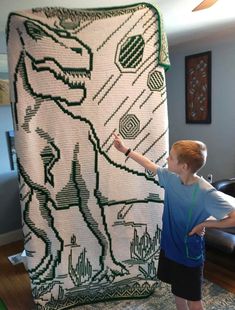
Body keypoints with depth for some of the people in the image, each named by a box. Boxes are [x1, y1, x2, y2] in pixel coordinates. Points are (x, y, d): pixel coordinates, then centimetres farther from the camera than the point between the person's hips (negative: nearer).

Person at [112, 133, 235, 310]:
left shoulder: (206, 193, -29)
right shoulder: (171, 178, -11)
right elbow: (150, 165, 5)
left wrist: (205, 224, -21)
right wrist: (125, 150, 9)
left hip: (190, 253, -6)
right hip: (170, 246, 6)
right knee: (177, 291, 25)